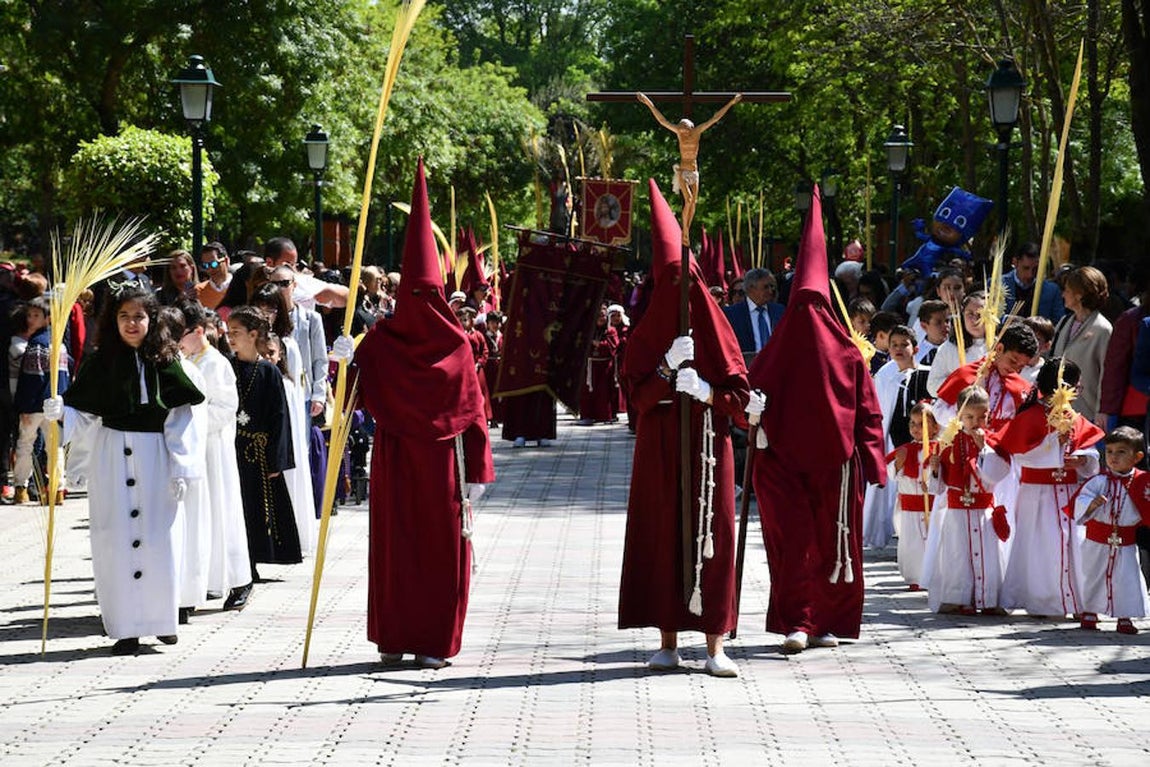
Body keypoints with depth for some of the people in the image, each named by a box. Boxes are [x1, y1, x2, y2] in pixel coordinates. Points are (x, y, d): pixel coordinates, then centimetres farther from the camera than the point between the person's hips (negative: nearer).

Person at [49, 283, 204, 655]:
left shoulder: (165, 360, 2)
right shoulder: (99, 363, 3)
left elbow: (180, 417, 1)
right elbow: (84, 416, 2)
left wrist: (180, 469, -5)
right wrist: (59, 412, -20)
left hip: (156, 457, 0)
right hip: (112, 457, 0)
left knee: (160, 539, -1)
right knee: (117, 541, -1)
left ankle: (161, 618, 16)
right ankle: (125, 629, 4)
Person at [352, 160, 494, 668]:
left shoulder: (380, 340, -3)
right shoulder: (455, 345, -4)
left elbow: (358, 395, -7)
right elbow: (472, 411, -6)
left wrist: (347, 359, -11)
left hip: (393, 455, 1)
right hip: (442, 455, -1)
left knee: (393, 543, 6)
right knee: (442, 545, 4)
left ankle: (392, 640, 8)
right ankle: (434, 643, 4)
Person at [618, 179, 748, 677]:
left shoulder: (714, 329, 5)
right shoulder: (648, 334, 7)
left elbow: (739, 393, 2)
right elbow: (636, 394, -1)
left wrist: (708, 392, -17)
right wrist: (668, 368, -16)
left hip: (707, 448, -1)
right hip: (660, 449, 1)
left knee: (710, 537, -4)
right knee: (663, 537, 0)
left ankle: (714, 645, -2)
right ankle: (668, 642, 6)